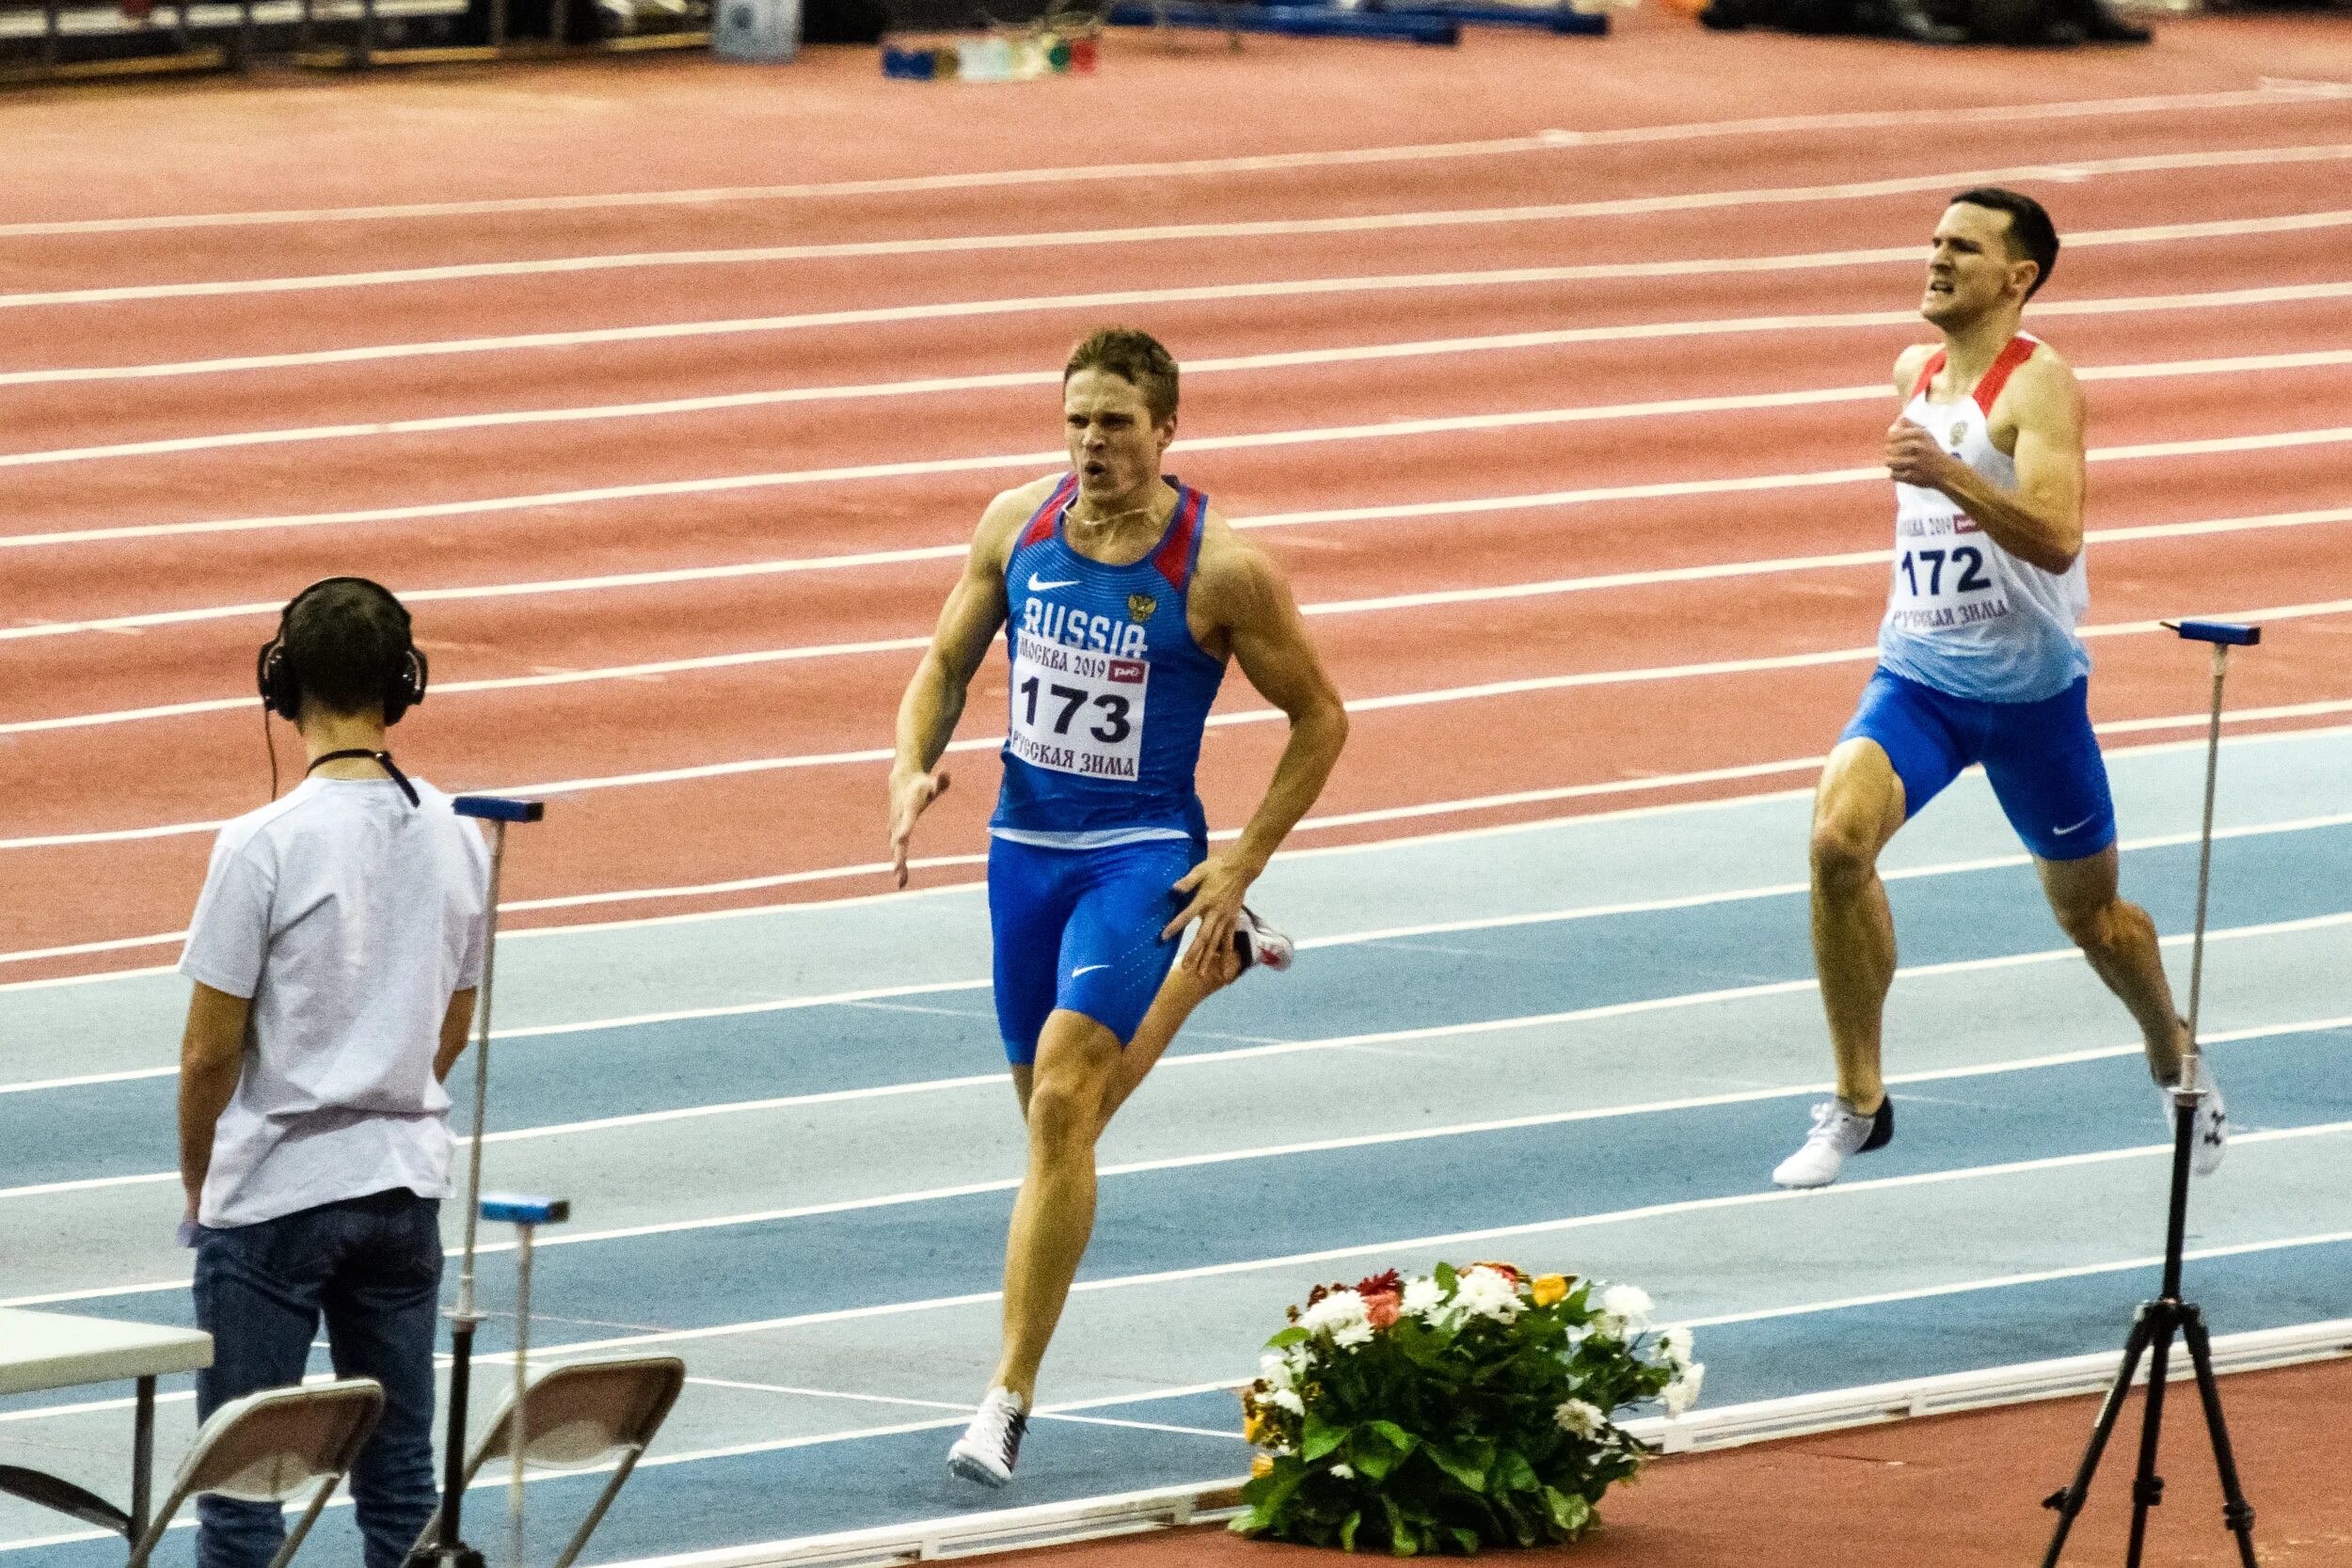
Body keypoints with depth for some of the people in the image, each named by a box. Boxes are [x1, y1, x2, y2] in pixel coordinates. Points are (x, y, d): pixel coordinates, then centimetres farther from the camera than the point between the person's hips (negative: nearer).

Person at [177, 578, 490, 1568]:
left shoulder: (265, 846, -16)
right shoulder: (455, 842, 1)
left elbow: (211, 1051, -11)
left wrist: (197, 1183, 4)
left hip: (274, 1193, -5)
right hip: (406, 1187, 5)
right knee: (399, 1479, 11)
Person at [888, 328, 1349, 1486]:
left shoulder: (1221, 571, -14)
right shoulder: (1016, 523, -2)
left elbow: (1319, 718, -3)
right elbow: (947, 663, 10)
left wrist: (1241, 866, -8)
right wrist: (913, 765, -10)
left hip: (1143, 854, -6)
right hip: (1024, 845, 6)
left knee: (1062, 1104, -21)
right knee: (1060, 1115, 18)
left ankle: (1010, 1398, -19)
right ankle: (1207, 963, 49)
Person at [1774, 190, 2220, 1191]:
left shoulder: (2039, 383, -15)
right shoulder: (1915, 373, 6)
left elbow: (2057, 538, -30)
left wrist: (1951, 476, -41)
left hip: (2030, 688, -4)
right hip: (1916, 676, 4)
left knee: (2089, 912, 13)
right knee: (1839, 837, -24)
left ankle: (2174, 1061, 45)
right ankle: (1856, 1102, -16)